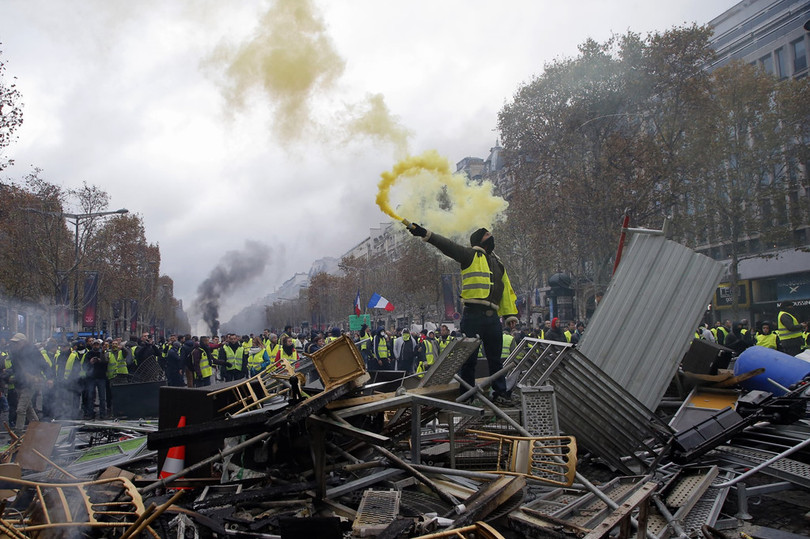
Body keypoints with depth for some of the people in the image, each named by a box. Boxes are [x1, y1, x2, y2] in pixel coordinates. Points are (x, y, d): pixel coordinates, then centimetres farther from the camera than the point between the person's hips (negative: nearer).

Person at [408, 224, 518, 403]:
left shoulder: (498, 263, 23)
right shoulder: (471, 255, 5)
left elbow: (506, 289, 25)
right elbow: (448, 246, -8)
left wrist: (510, 314, 18)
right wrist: (425, 234, -22)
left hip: (492, 317, 5)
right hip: (473, 314, -5)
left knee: (495, 358, 10)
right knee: (469, 357, -1)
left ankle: (500, 393, 19)